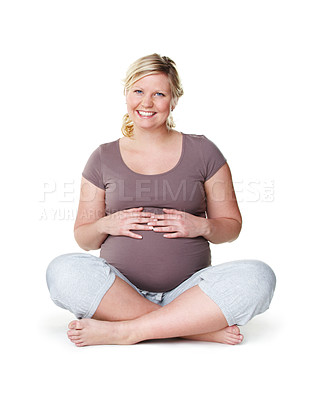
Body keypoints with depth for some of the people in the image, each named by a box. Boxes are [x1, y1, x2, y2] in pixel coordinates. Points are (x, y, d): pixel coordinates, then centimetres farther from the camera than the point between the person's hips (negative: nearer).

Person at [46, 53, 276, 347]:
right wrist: (106, 225, -8)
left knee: (257, 276, -27)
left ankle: (122, 330, -25)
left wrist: (202, 226, -10)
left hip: (187, 292, 0)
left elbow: (232, 226, 11)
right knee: (63, 270, -29)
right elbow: (83, 238, 13)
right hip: (119, 291, 1)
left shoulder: (202, 152, 7)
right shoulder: (104, 158, 9)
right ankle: (201, 327, -25)